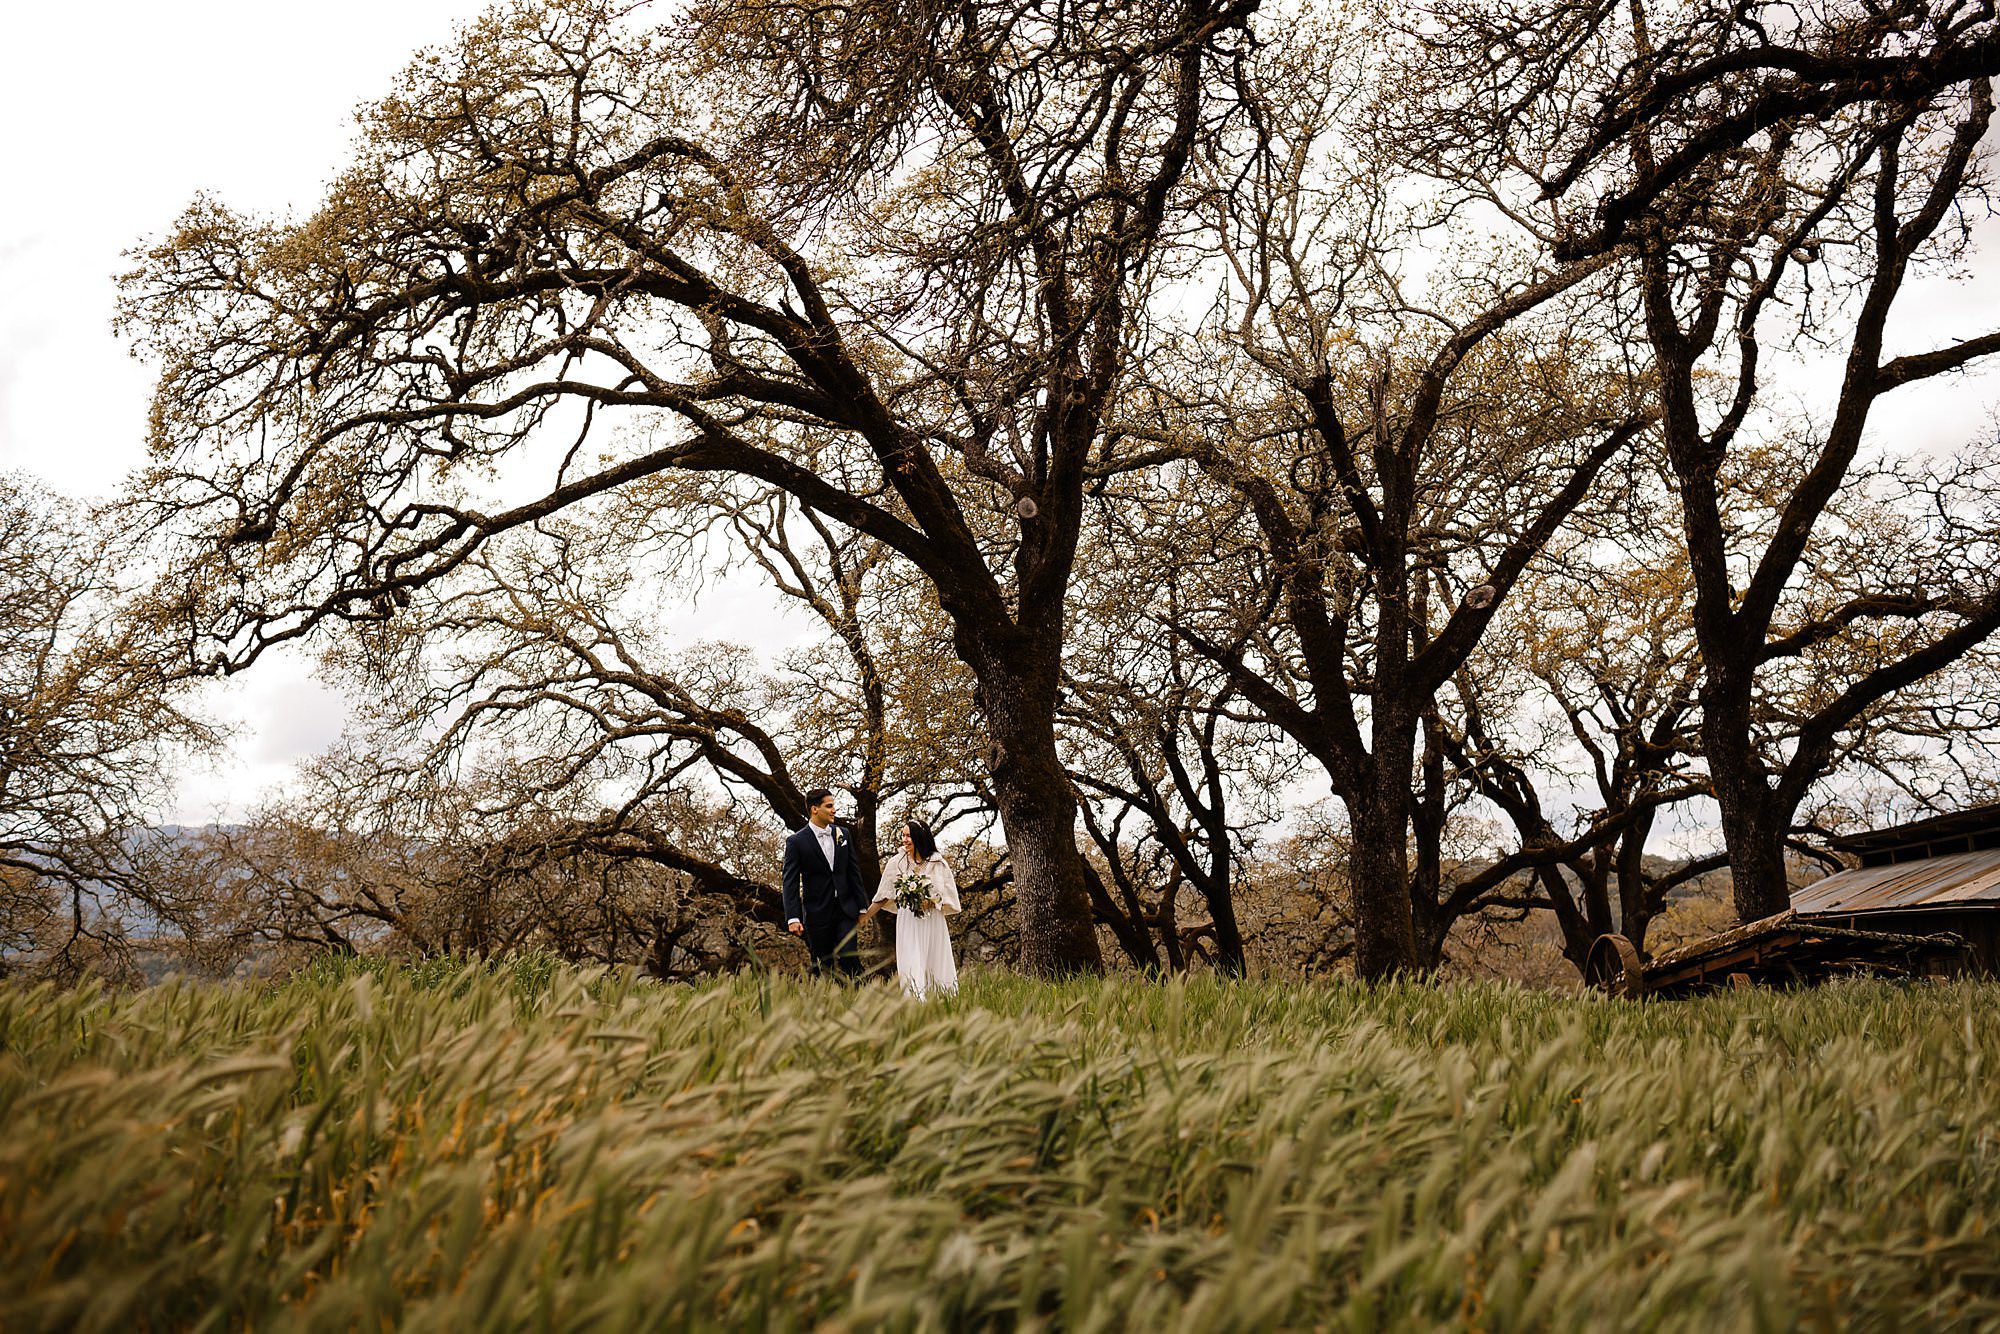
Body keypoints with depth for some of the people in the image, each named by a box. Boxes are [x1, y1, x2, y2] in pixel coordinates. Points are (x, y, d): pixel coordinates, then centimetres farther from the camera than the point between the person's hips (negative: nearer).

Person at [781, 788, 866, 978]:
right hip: (817, 914, -2)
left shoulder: (843, 834, 8)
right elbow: (790, 883, -9)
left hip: (846, 909, 3)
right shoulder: (796, 842, -6)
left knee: (849, 957, -8)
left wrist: (861, 906, 10)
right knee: (822, 967, 5)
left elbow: (853, 871, 12)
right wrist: (793, 918, -17)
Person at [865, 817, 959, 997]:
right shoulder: (897, 862, 3)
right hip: (907, 921, 0)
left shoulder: (937, 863, 1)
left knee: (935, 966, 5)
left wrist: (931, 902, -14)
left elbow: (948, 897, 4)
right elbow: (883, 896, 8)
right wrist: (864, 916, 4)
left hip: (932, 923, 0)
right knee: (911, 969, -8)